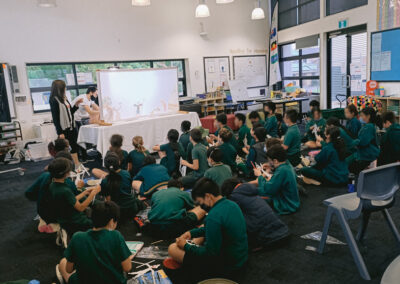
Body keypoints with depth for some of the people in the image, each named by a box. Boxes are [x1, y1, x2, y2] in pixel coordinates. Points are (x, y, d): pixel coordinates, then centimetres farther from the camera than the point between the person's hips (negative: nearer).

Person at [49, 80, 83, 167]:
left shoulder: (64, 99, 12)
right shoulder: (54, 100, -12)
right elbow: (55, 118, -15)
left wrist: (76, 104, 7)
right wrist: (60, 133, -18)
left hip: (71, 128, 8)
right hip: (64, 130, -8)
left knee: (74, 147, 10)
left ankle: (78, 166, 16)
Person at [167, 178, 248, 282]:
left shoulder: (214, 217, -29)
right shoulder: (232, 204, 0)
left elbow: (210, 253, -24)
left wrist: (185, 246, -9)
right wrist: (192, 232, 9)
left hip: (226, 268, -9)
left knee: (172, 249, -8)